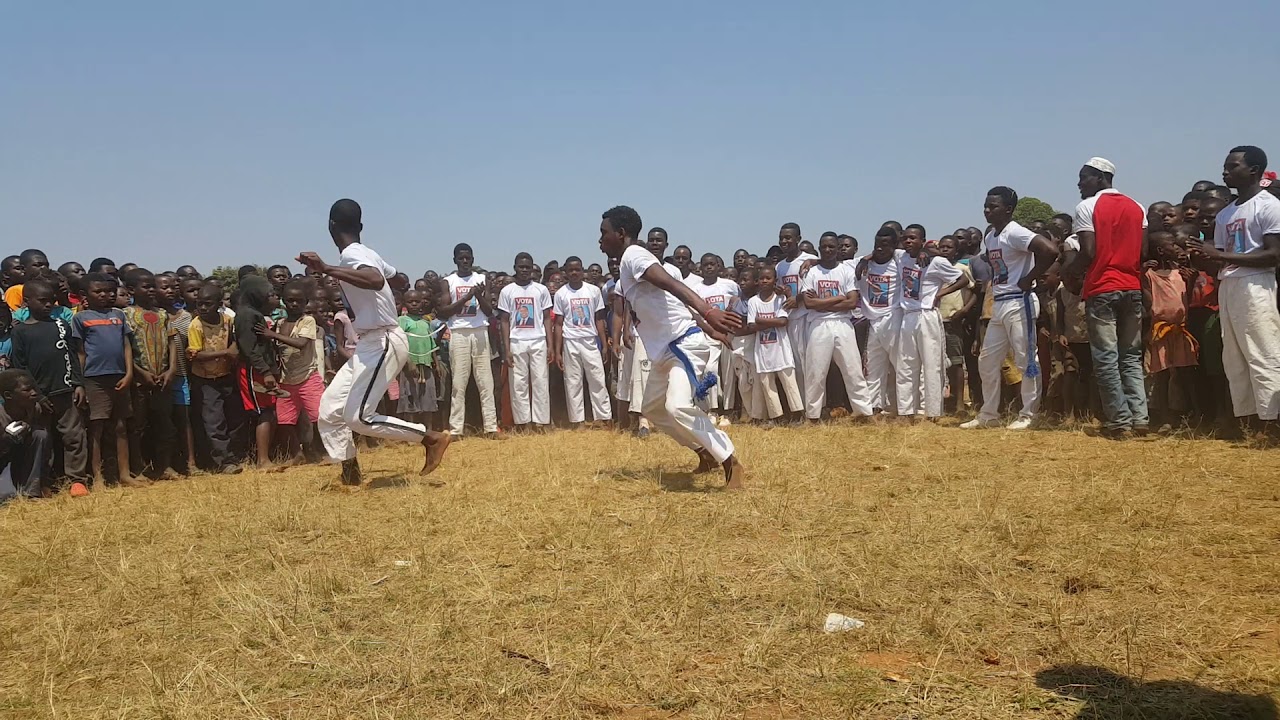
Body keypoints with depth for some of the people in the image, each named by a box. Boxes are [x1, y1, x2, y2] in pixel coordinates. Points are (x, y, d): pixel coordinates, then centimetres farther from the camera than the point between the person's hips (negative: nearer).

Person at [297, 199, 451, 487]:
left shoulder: (352, 254, -16)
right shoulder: (365, 254, 11)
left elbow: (376, 281, -40)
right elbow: (401, 281, 26)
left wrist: (326, 268, -40)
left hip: (383, 342, -10)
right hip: (369, 344, 10)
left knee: (358, 417, -12)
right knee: (330, 408, 8)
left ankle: (431, 438, -2)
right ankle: (350, 473, 15)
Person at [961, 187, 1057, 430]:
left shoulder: (1015, 233, -15)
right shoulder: (989, 237, 12)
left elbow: (1050, 251, -27)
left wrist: (1029, 279, -18)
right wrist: (995, 282, 10)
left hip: (1018, 303, -10)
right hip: (997, 304, 10)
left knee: (1025, 360, -2)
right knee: (987, 361, 11)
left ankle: (1028, 415, 5)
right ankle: (988, 414, 20)